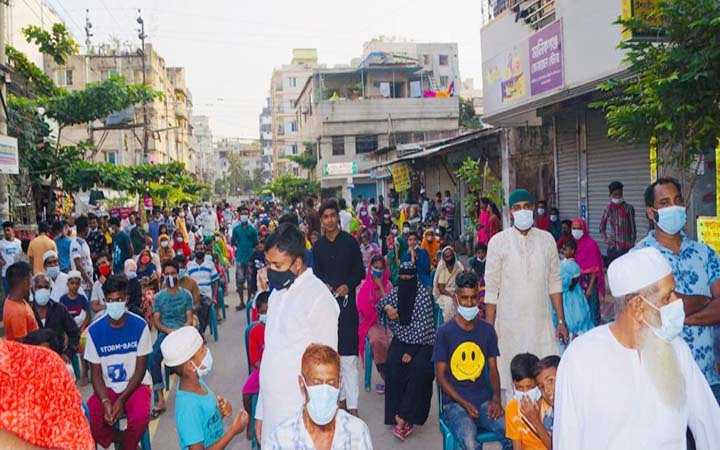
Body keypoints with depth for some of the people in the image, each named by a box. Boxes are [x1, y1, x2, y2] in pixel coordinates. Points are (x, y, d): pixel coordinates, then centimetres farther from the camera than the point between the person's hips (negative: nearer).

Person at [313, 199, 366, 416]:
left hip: (347, 301, -4)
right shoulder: (318, 246, 8)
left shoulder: (350, 242, -1)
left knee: (348, 355, -8)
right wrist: (324, 285, -6)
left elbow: (360, 271, 1)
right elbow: (317, 273, 14)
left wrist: (348, 285, -15)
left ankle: (352, 405, -5)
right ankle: (340, 395, 25)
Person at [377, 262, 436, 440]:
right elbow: (379, 304, 17)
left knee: (419, 368, -30)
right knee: (393, 366, -24)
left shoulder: (423, 295, -11)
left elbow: (422, 326, -15)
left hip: (421, 343, -3)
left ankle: (402, 417, -27)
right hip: (401, 341, 4)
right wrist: (387, 307, -9)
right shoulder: (396, 292, 4)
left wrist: (411, 352, -19)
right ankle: (404, 419, -22)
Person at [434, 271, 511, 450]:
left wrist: (496, 398, -6)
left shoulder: (487, 330, 9)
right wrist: (464, 404, -13)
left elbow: (493, 368, 12)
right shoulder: (445, 332, -2)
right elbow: (440, 375, -2)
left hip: (485, 401, 3)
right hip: (455, 403, -3)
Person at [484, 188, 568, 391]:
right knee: (511, 381, 1)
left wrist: (561, 321, 6)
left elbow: (554, 283, 9)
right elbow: (491, 289, -2)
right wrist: (489, 329, -4)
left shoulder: (546, 239, 5)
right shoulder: (498, 242, -3)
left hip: (542, 323, 2)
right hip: (510, 325, -2)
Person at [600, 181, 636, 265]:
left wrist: (632, 243, -1)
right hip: (613, 247, 1)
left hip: (627, 247, -1)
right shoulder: (608, 209, 3)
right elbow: (601, 227, 12)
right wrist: (606, 239, 0)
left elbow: (633, 227, 2)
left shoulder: (628, 208, -1)